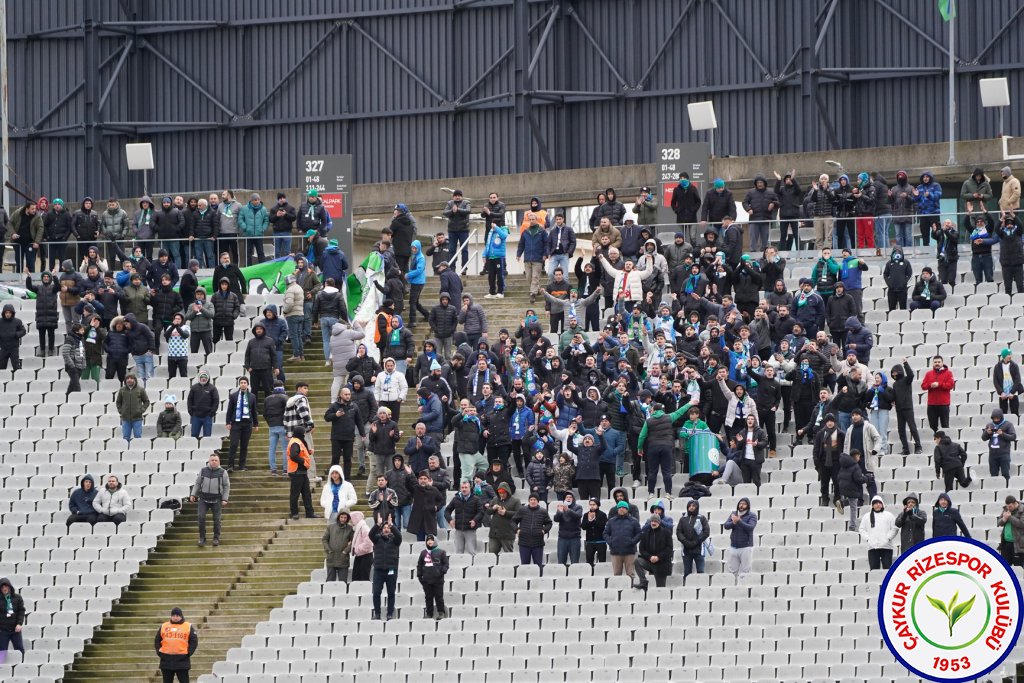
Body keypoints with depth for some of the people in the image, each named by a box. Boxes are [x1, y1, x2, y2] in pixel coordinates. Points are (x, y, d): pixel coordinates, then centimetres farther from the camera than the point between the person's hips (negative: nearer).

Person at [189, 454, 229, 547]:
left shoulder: (222, 472, -1)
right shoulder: (203, 471, 4)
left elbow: (226, 486, 2)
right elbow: (197, 483, 10)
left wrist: (225, 499, -5)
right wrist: (193, 495, 2)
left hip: (216, 500, -1)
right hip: (204, 499, 1)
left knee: (216, 519, 1)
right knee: (201, 517, -10)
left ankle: (216, 538, 16)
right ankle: (202, 538, -1)